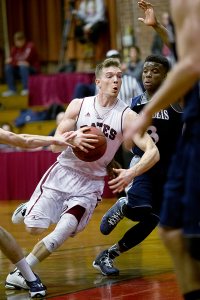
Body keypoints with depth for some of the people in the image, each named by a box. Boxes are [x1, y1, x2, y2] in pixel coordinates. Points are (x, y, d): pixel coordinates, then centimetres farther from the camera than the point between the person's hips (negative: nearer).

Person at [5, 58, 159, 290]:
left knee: (64, 231, -19)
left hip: (91, 183, -1)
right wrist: (72, 139, -30)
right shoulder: (78, 106, -6)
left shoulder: (127, 116, -11)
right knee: (34, 228, -5)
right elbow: (55, 145, -6)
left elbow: (153, 152, -18)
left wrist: (132, 173, -37)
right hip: (63, 172, 1)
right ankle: (28, 209, 32)